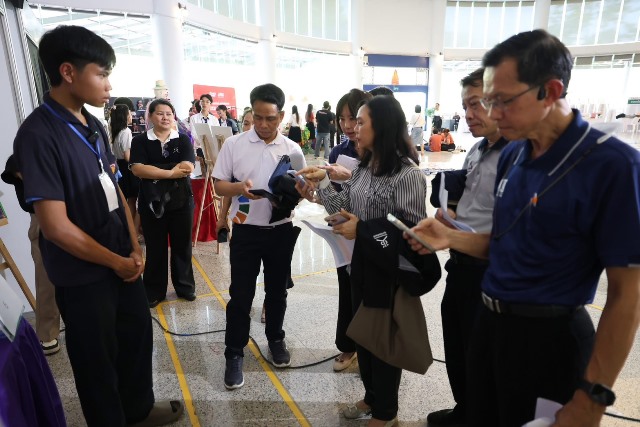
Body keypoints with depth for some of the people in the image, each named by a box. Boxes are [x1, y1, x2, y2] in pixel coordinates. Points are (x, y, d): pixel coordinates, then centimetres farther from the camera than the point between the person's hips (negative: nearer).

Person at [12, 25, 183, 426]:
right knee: (98, 359, 13)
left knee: (139, 334, 21)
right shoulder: (38, 135, -20)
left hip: (124, 260, 8)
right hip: (83, 276, -7)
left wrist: (135, 247, 2)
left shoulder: (95, 126, 4)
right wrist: (116, 261, -11)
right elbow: (57, 227, -22)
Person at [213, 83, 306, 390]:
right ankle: (234, 354, 23)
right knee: (240, 295, 6)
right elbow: (218, 186, -2)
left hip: (281, 230, 2)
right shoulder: (234, 144, -4)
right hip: (246, 231, -1)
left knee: (276, 291, 17)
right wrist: (238, 187, -23)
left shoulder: (293, 149, 0)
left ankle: (275, 339, 38)